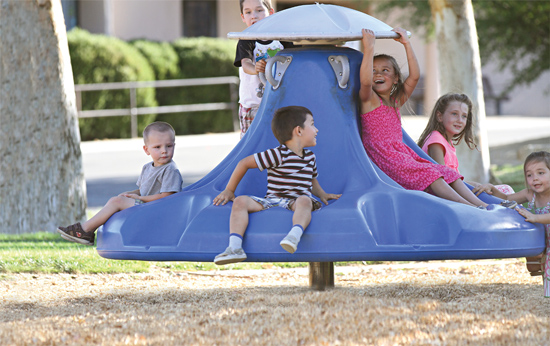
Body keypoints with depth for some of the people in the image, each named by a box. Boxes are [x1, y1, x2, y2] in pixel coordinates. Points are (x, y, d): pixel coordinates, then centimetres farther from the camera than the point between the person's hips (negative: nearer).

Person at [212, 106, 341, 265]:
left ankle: (294, 236, -62)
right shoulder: (278, 155, -4)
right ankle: (234, 247, -39)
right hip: (272, 200, -2)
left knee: (304, 201, -35)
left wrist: (322, 194, 20)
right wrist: (229, 190, 5)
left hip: (296, 201, 2)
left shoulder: (310, 157, 18)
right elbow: (245, 163, 1)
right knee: (241, 201, -25)